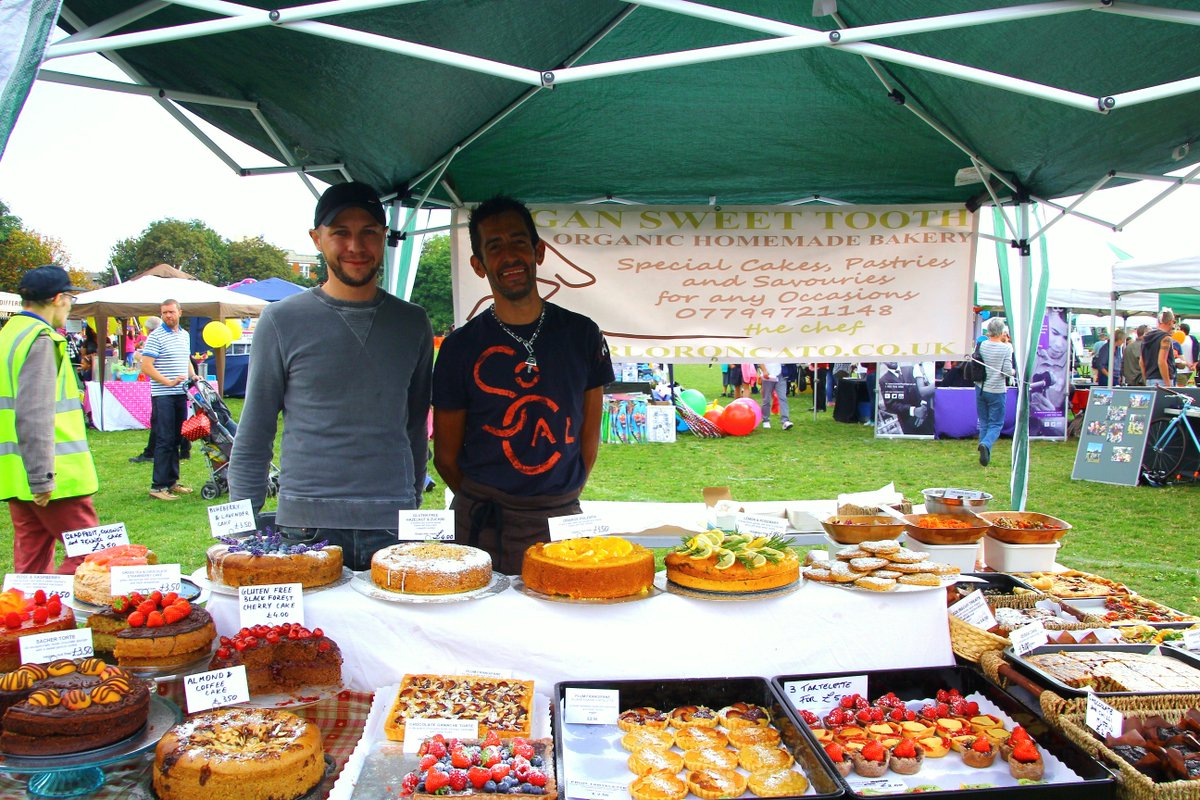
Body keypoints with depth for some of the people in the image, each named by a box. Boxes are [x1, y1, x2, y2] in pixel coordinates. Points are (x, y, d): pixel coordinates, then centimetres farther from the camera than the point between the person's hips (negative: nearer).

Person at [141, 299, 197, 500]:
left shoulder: (185, 335, 14)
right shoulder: (156, 336, -8)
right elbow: (146, 367, -14)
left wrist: (193, 376, 10)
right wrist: (169, 382, -21)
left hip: (181, 394, 7)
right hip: (162, 395, -7)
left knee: (177, 440, 12)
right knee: (164, 441, -7)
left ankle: (172, 482, 20)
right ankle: (158, 486, -2)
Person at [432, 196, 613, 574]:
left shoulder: (581, 334, 3)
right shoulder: (460, 347, -2)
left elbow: (589, 434, 9)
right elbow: (446, 455, 4)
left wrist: (563, 499, 8)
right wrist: (483, 504, 4)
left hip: (561, 518, 2)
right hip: (484, 527, -1)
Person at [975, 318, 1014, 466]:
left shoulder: (981, 345, -3)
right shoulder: (1006, 348, -12)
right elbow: (1007, 370, -15)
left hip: (981, 389, 3)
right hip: (997, 391, -3)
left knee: (983, 423, 14)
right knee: (996, 424, 5)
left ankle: (986, 456, 13)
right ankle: (986, 444, -24)